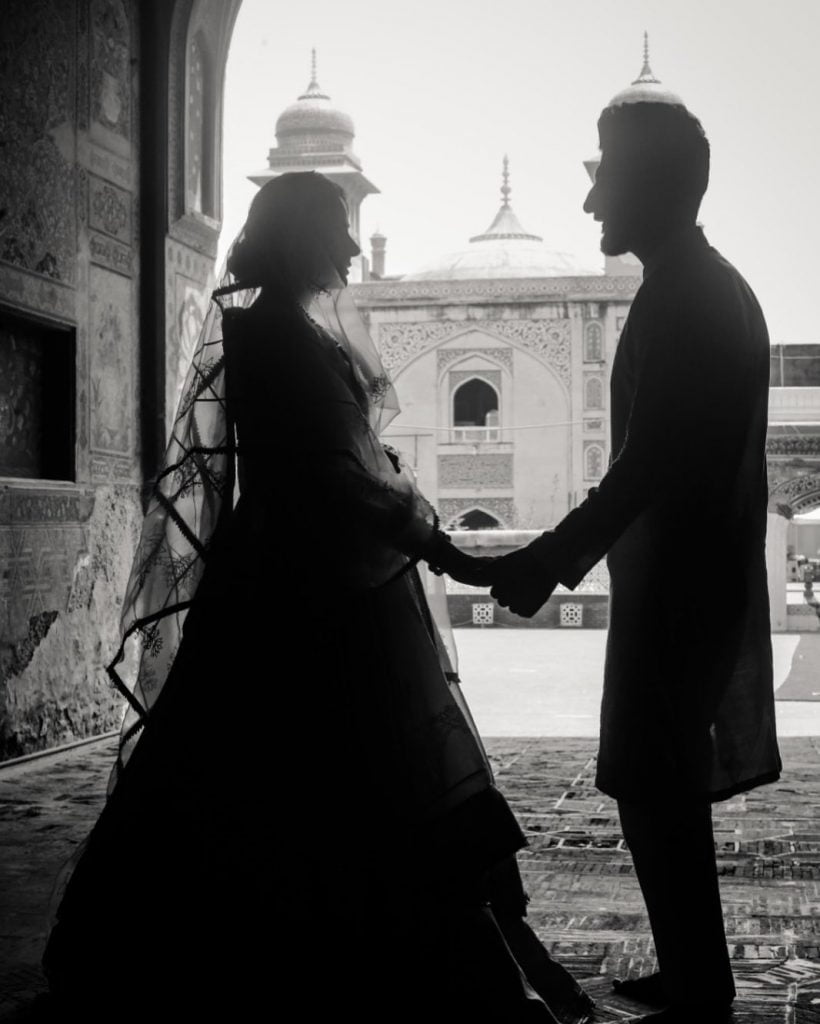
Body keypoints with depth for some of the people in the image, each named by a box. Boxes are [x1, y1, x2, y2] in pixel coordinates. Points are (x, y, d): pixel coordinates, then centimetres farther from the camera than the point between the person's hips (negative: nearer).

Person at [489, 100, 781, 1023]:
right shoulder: (713, 288, 16)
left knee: (655, 791, -4)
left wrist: (546, 559, -17)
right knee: (667, 788, 16)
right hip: (703, 577, 10)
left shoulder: (679, 298, -16)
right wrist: (564, 554, 20)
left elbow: (645, 464, -23)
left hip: (673, 589, -10)